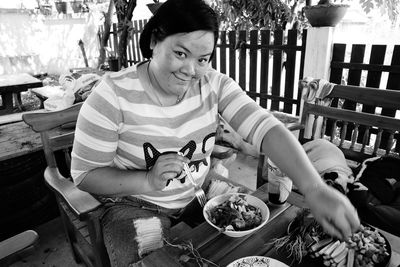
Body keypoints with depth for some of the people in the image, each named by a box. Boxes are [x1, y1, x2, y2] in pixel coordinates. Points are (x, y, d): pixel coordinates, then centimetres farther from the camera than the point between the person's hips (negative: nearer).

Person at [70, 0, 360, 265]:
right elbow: (84, 174, -14)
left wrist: (315, 189, -37)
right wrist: (148, 181, -30)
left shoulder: (214, 84, -11)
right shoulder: (113, 95, -20)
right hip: (136, 206, -2)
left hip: (201, 196, 3)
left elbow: (264, 126, -23)